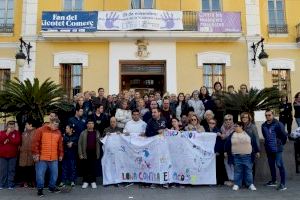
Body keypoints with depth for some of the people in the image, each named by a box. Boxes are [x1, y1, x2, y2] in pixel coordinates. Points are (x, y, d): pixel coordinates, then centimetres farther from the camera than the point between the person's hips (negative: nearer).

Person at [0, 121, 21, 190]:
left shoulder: (17, 133, 3)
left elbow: (17, 141, -12)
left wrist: (8, 140, -13)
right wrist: (7, 133, -15)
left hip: (12, 155, -1)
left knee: (11, 170, 1)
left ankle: (10, 185, 7)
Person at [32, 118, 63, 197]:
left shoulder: (58, 132, 10)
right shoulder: (40, 130, -4)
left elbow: (60, 145, 14)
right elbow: (35, 142, -7)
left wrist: (61, 154, 13)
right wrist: (35, 153, -11)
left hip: (54, 158, 4)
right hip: (41, 158, -4)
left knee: (54, 173, 10)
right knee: (40, 174, 1)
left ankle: (52, 187, 28)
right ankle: (40, 189, 17)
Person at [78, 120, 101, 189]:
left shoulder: (97, 133, 8)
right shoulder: (83, 133, 1)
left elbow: (99, 143, 10)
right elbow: (79, 143, 0)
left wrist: (98, 153, 3)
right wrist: (80, 154, -6)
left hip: (94, 153, 1)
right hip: (85, 153, -1)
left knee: (93, 168, 6)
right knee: (85, 168, 5)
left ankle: (93, 182, 15)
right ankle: (85, 181, 16)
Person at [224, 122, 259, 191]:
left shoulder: (248, 134, 3)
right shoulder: (232, 135, 5)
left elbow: (254, 143, 8)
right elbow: (227, 143, 9)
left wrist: (256, 152, 10)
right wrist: (226, 151, 8)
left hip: (247, 156, -1)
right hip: (236, 156, 1)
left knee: (248, 170, 3)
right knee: (237, 171, 4)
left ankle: (250, 184, 13)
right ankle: (237, 184, 12)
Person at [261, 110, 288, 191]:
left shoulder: (278, 124, -13)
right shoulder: (264, 125, 5)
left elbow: (284, 135, -10)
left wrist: (281, 143, 1)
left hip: (277, 148, -6)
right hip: (269, 149, 6)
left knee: (279, 165, -7)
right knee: (271, 165, 15)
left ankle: (283, 184, 1)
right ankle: (273, 181, 29)